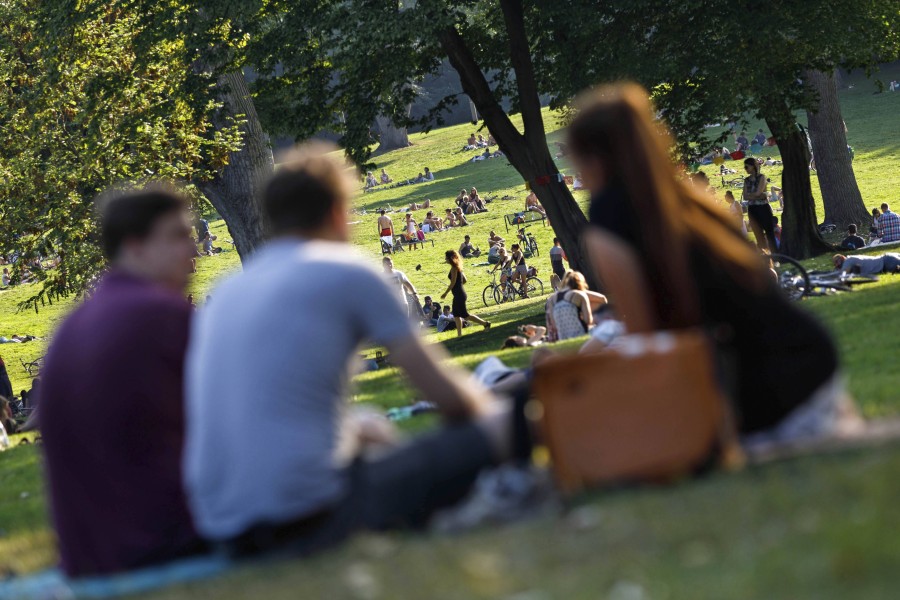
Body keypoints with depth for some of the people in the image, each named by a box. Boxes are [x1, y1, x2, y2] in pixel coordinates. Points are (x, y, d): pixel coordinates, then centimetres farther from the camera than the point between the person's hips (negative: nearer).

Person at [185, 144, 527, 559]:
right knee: (497, 431, 0)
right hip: (306, 518, -7)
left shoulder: (223, 295, 19)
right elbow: (446, 395, 2)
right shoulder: (345, 272, 0)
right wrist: (492, 412, 23)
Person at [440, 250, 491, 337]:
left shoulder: (454, 268, -16)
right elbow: (464, 280, 17)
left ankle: (485, 323, -2)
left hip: (459, 295, -10)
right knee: (456, 315, 12)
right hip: (459, 294, 10)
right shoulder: (458, 267, 12)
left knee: (465, 315, -5)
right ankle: (459, 335, 14)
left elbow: (453, 282, -20)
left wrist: (445, 293, -14)